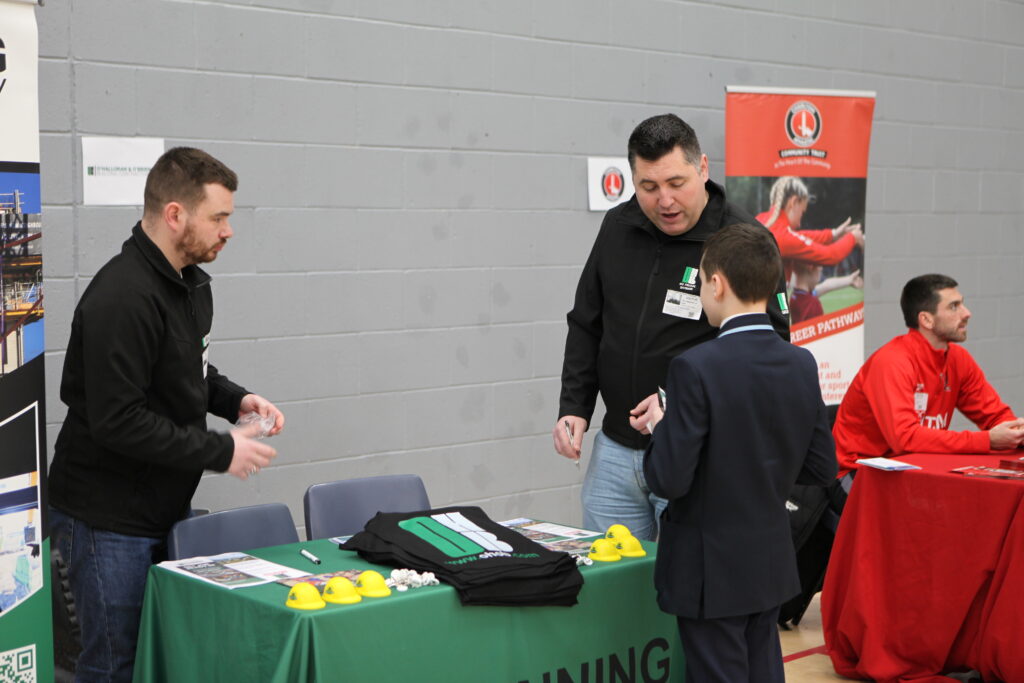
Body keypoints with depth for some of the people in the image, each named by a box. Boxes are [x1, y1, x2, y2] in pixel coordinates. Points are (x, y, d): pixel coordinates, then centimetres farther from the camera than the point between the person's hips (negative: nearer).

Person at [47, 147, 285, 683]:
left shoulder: (191, 282, 8)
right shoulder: (123, 297, -23)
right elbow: (117, 421, -27)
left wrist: (236, 400, 3)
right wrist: (220, 452, -21)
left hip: (165, 509, 9)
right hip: (109, 521, -9)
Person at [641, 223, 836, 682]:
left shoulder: (696, 368, -21)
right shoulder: (801, 364, -1)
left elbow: (669, 480, -22)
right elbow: (821, 467, 5)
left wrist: (660, 427, -3)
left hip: (711, 571, -6)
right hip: (773, 565, 6)